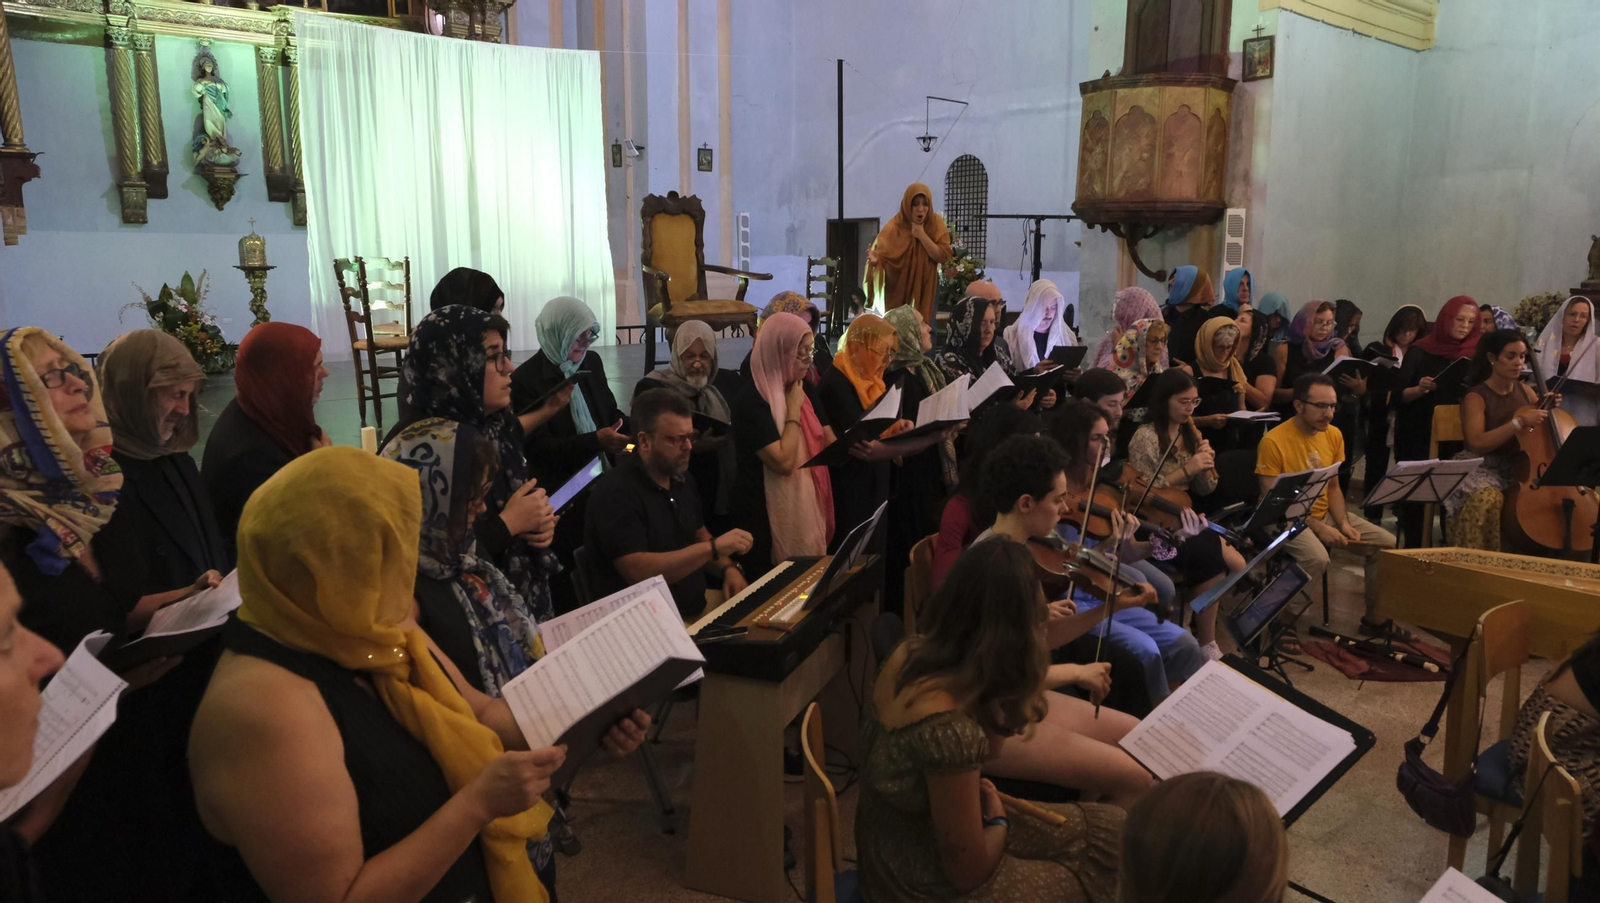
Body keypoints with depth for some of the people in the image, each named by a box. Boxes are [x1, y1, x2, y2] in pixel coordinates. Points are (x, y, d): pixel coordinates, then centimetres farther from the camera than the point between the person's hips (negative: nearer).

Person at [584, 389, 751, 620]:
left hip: (697, 610, 9)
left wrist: (728, 568, 0)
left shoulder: (683, 478, 9)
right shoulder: (615, 493, -18)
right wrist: (714, 547, -26)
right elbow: (638, 573, -25)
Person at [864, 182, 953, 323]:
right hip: (898, 288, -1)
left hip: (926, 288, 1)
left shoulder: (936, 223, -9)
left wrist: (922, 236, -23)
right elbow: (880, 252, -18)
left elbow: (943, 256, -13)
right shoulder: (895, 226, -13)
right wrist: (875, 259, -41)